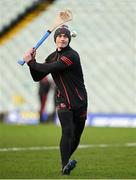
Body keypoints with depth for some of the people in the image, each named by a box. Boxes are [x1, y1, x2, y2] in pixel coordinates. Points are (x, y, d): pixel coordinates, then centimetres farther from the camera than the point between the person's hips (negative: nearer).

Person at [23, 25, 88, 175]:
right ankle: (65, 166, -27)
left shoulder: (72, 56, -16)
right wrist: (32, 61, -7)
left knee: (76, 136, 7)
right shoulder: (52, 57, 7)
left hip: (80, 101, -2)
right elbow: (37, 77, 8)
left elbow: (49, 68, -23)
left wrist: (30, 62, -11)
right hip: (63, 101, 2)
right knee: (67, 130, -21)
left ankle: (65, 161, 30)